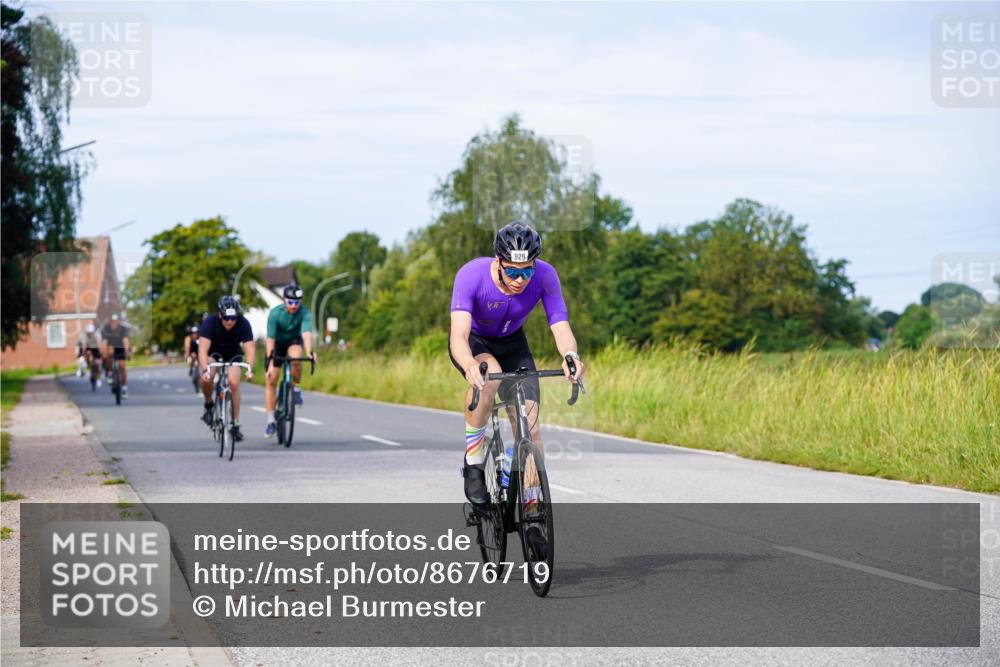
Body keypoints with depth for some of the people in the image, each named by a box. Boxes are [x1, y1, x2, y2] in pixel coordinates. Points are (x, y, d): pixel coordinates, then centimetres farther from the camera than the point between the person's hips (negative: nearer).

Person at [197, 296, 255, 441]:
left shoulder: (243, 324, -28)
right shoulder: (210, 322, -32)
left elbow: (249, 349, -35)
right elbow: (203, 349, -40)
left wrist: (250, 369, -52)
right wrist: (205, 370, -55)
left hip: (233, 354, 1)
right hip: (213, 352, -1)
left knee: (233, 383, -19)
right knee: (206, 378, -28)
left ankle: (236, 424, -8)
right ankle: (208, 405, 0)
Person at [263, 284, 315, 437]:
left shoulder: (305, 313, -26)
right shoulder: (275, 313, -27)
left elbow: (306, 334, -40)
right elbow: (270, 339, -29)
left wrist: (309, 352, -58)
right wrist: (270, 362, -38)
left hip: (294, 341, 0)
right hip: (277, 344, 0)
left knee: (296, 357, -36)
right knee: (270, 380, -7)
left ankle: (296, 388, -10)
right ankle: (270, 421, 2)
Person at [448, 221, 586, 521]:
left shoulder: (545, 275, -28)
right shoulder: (472, 275, -36)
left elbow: (560, 326, -33)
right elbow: (459, 335, -45)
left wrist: (571, 356, -56)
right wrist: (470, 366, -67)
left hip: (511, 343, 3)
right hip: (473, 342, -3)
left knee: (530, 425, -11)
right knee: (489, 376, -37)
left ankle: (532, 507, 2)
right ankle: (473, 462, -19)